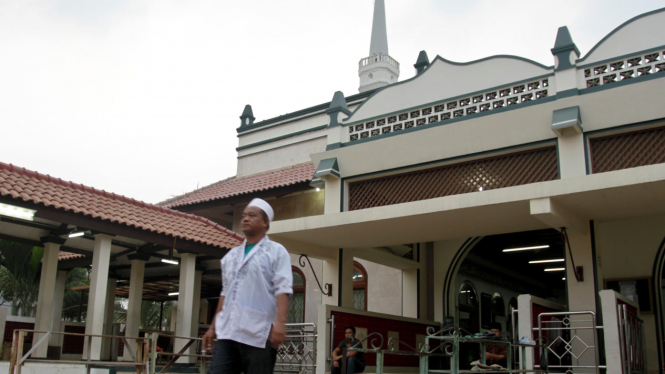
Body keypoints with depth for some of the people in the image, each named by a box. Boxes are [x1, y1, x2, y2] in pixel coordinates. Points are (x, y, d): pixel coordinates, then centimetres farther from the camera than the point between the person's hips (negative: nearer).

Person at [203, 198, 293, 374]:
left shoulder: (276, 251, 2)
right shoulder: (231, 255, 21)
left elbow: (282, 290, -9)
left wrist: (280, 322, -22)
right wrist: (213, 327, 20)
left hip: (259, 335, -5)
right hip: (227, 333, 6)